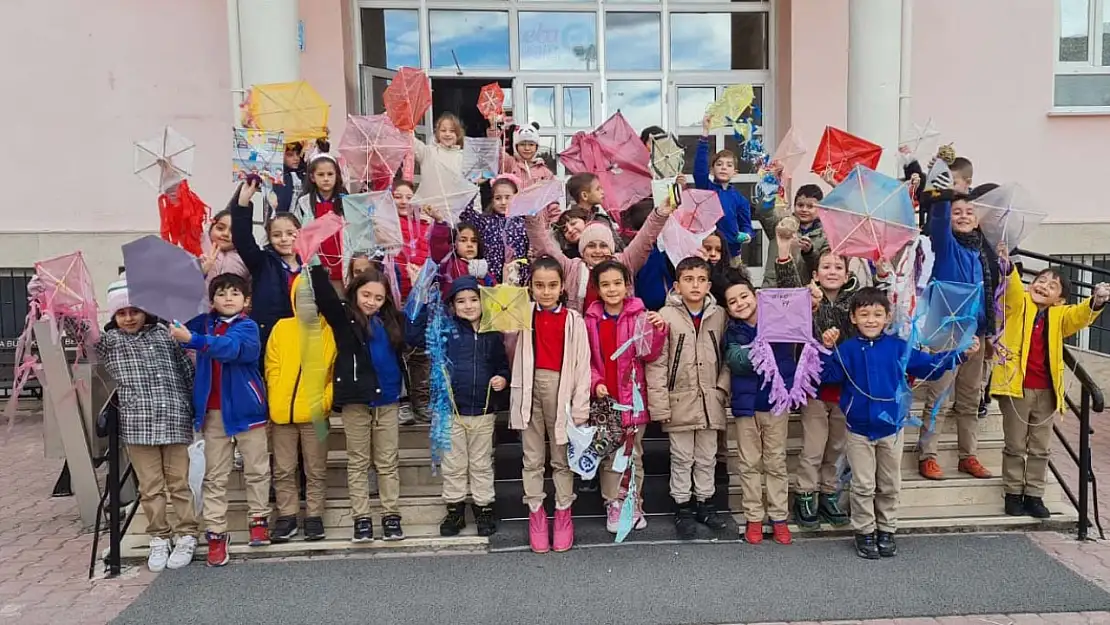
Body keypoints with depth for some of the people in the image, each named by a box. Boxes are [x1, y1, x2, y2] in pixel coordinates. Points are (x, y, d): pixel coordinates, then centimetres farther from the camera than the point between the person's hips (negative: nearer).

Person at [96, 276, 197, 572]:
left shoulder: (165, 333, 9)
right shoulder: (108, 340, 10)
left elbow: (187, 371, 11)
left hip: (174, 420, 0)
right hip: (136, 424, 0)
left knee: (179, 483, 7)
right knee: (150, 487, 7)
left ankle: (186, 535, 20)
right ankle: (158, 538, 21)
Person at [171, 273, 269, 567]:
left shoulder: (247, 327, -9)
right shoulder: (203, 323, 7)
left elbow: (229, 347, -29)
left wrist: (192, 339, -40)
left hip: (245, 408, -3)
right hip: (213, 412, 4)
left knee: (256, 470, 9)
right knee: (214, 476, 6)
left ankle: (259, 518, 25)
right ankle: (216, 532, 13)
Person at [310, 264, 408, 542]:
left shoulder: (391, 321, 9)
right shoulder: (343, 316, 0)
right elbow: (323, 293, -12)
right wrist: (317, 266, -21)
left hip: (387, 400, 3)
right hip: (356, 400, -3)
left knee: (387, 462, 8)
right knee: (358, 462, 7)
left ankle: (391, 516, 15)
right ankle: (361, 518, 13)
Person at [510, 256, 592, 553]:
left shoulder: (573, 319, -4)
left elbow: (582, 365, -3)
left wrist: (580, 407, -7)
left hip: (561, 390, -1)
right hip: (530, 390, 2)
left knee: (562, 459, 12)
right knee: (532, 459, 10)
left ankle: (563, 514, 24)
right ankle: (536, 514, 21)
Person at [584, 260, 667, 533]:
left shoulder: (639, 316, -4)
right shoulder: (591, 319, 1)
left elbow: (649, 355, -5)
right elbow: (586, 359, 5)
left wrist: (658, 332, -21)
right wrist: (595, 382, -10)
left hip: (632, 395, -1)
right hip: (604, 397, 1)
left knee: (633, 453, 11)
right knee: (609, 454, 8)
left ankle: (633, 503, 25)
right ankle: (613, 505, 21)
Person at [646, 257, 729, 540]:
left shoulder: (719, 315, 0)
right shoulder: (666, 315, -10)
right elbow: (656, 363, -10)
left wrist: (722, 388, -4)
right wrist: (659, 404, -13)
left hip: (710, 400, 3)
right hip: (679, 400, -3)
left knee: (707, 457, 16)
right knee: (681, 458, 9)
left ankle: (704, 502, 32)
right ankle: (682, 506, 24)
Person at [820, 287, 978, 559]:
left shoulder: (898, 347, 0)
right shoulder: (847, 349, -6)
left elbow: (928, 364, 6)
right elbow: (829, 375, -14)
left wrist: (960, 354, -1)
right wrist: (828, 350, -27)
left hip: (891, 427, 2)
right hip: (859, 429, -2)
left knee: (889, 486, 14)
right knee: (863, 486, 6)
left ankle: (886, 531, 29)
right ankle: (864, 533, 20)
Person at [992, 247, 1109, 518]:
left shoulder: (1059, 316, 9)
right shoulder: (1019, 304, 1)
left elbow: (1080, 315, -10)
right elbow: (1012, 288, -18)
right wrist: (1007, 265, -38)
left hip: (1046, 391, 4)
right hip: (1016, 386, -3)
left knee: (1040, 448, 11)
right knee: (1015, 446, 6)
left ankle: (1034, 494, 22)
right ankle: (1013, 493, 18)